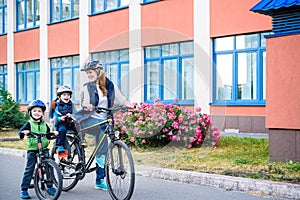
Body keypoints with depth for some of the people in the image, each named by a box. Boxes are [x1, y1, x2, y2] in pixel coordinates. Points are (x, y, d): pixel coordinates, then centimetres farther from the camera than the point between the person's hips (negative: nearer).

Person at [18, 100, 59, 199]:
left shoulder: (44, 125, 11)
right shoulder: (29, 124, -2)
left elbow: (48, 135, 19)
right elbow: (20, 132, -15)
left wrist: (53, 134, -1)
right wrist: (23, 132, -36)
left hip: (44, 149, 3)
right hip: (32, 150, -3)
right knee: (29, 169, -2)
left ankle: (50, 186, 14)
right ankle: (24, 189, 6)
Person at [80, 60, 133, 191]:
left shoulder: (110, 86, 5)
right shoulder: (87, 87, 2)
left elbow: (120, 98, 2)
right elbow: (84, 103, -8)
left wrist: (128, 104, -18)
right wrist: (87, 106, -31)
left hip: (104, 120, 3)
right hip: (90, 119, -3)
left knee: (102, 150, 4)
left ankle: (100, 181, 12)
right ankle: (100, 156, -23)